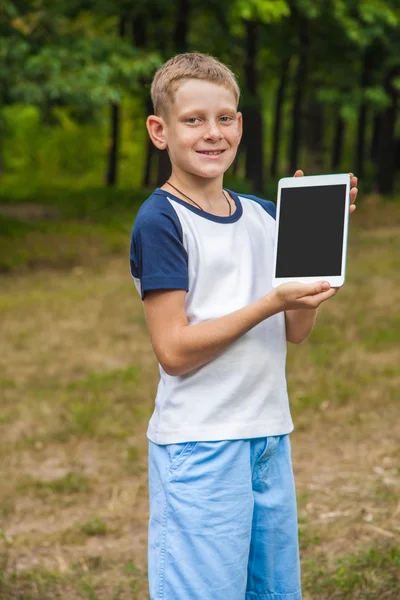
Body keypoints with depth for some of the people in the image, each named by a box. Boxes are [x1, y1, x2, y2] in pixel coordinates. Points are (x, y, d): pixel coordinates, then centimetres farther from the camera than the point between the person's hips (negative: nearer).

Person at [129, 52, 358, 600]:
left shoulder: (263, 215, 9)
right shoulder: (160, 221, -11)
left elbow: (296, 331, 6)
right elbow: (173, 350, -16)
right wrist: (271, 302, -20)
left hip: (270, 436, 7)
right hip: (199, 446, -7)